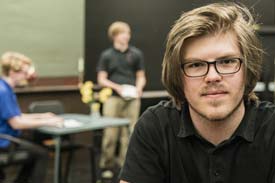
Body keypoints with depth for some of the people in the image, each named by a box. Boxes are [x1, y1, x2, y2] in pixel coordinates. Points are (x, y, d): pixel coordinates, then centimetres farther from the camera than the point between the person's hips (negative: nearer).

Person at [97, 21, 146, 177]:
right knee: (111, 133, -3)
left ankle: (125, 164, 10)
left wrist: (139, 87, -9)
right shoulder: (107, 55, 5)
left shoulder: (136, 54, 8)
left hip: (132, 98, 1)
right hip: (113, 98, -1)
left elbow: (141, 76, 12)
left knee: (129, 132, 1)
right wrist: (117, 87, -12)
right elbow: (101, 79, 4)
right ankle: (107, 164, 10)